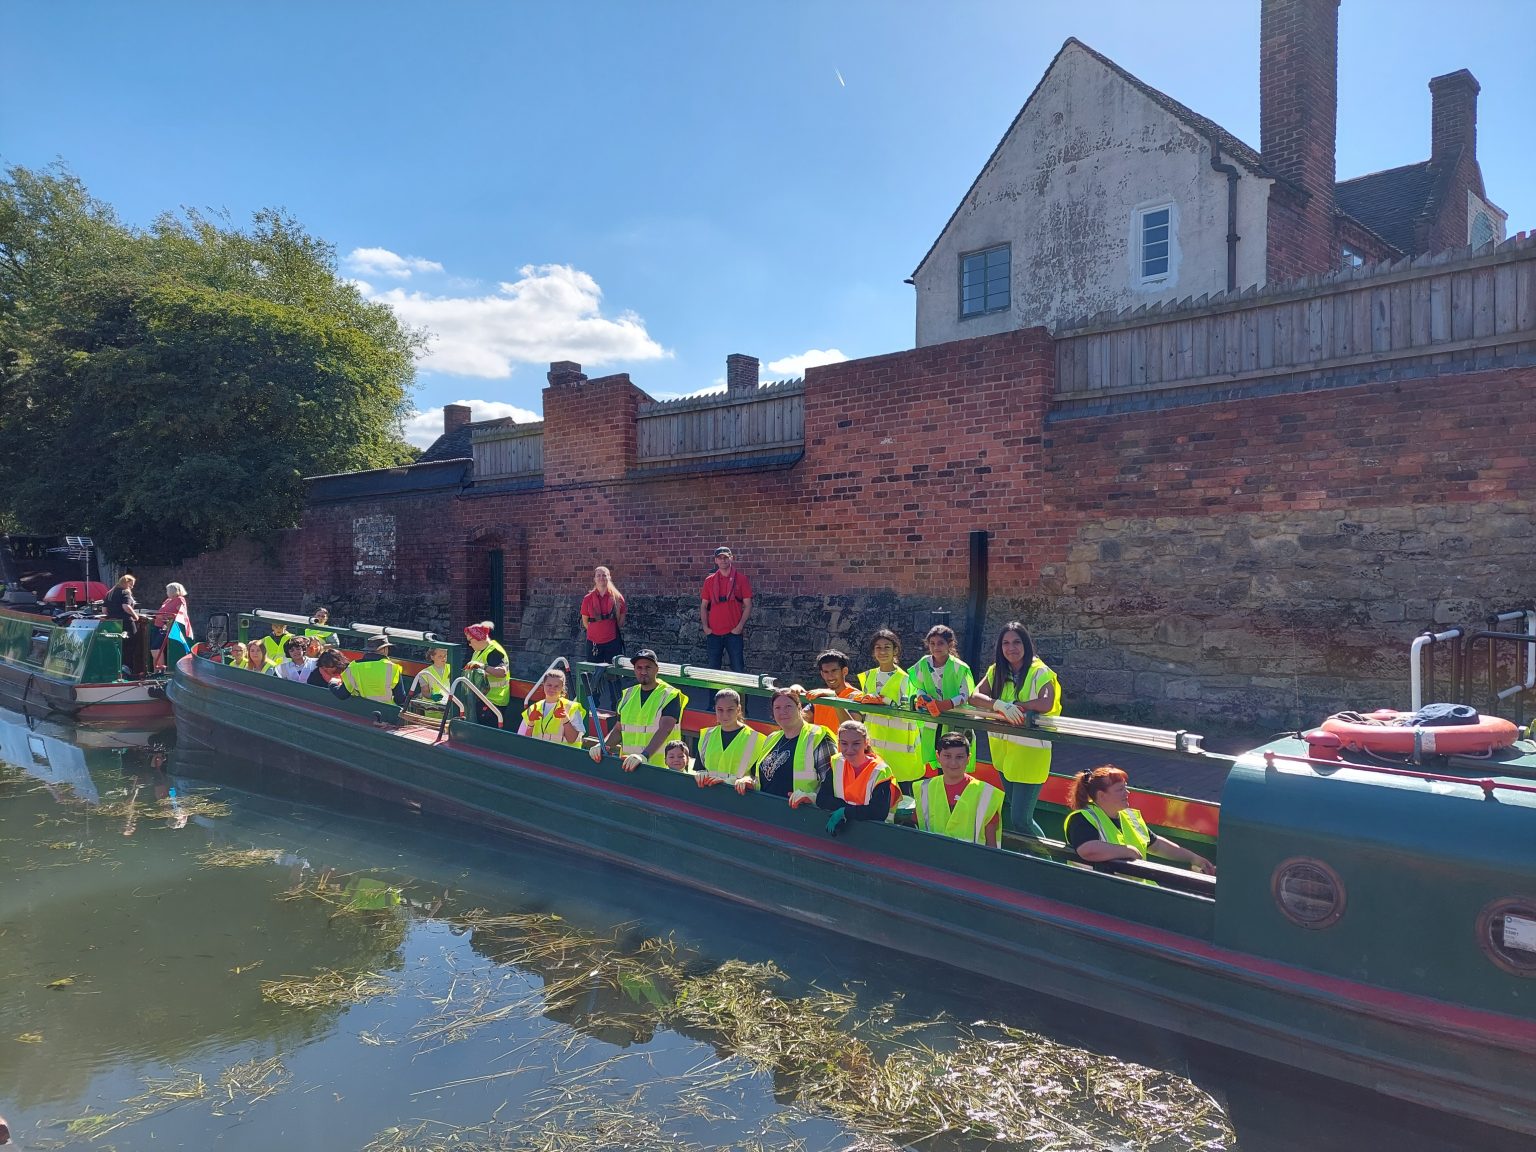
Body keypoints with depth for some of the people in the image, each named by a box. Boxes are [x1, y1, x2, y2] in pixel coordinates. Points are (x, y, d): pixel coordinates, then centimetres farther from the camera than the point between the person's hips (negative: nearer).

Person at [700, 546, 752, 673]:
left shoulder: (741, 579, -1)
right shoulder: (709, 580, 7)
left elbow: (748, 605, -1)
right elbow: (704, 606, 11)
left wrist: (740, 626, -9)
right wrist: (705, 627, 0)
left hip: (733, 632, -3)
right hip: (713, 633, 3)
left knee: (738, 670, -2)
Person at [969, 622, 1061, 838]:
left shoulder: (1040, 672, -12)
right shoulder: (997, 671, 6)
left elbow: (1046, 704, -29)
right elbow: (975, 696, -8)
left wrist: (1011, 705, -19)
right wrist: (1000, 705, -26)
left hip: (1030, 750, -6)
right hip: (1002, 747, 6)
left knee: (1020, 820, -7)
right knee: (1013, 811, 19)